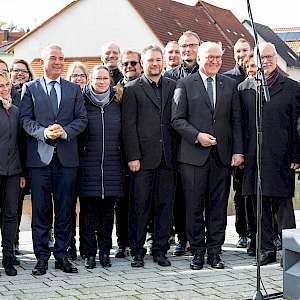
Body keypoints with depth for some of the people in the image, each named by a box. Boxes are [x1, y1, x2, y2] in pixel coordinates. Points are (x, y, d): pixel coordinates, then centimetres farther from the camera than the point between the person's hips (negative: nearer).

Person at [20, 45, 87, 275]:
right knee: (40, 210, 0)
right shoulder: (30, 88, 8)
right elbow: (26, 119, 0)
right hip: (39, 156, -2)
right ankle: (42, 257, 7)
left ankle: (62, 255, 13)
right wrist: (43, 132, -17)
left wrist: (65, 131, -12)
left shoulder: (74, 89, 14)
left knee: (65, 209, 4)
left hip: (67, 157, 2)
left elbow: (82, 119, 6)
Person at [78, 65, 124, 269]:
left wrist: (125, 159, 8)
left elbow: (124, 133, 13)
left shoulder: (117, 103, 9)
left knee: (108, 210, 4)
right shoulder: (83, 101, 2)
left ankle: (105, 252, 13)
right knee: (88, 210, -1)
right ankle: (90, 253, 6)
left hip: (112, 165, 2)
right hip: (88, 165, -2)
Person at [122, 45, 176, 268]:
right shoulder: (132, 89, 3)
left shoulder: (173, 87, 12)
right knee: (140, 205, 1)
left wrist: (177, 153, 4)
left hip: (167, 157, 3)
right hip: (143, 157, -3)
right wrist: (133, 156, -9)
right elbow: (129, 125, -2)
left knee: (165, 204, 6)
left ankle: (160, 250, 14)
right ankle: (137, 251, 9)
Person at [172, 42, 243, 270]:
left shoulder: (230, 85, 12)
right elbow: (177, 119, 0)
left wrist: (238, 151, 2)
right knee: (195, 206, 1)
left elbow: (236, 120, 10)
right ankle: (197, 251, 11)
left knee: (218, 206, 4)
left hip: (222, 155, 2)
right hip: (194, 155, -2)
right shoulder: (185, 84, 3)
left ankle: (214, 251, 13)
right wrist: (197, 136, -13)